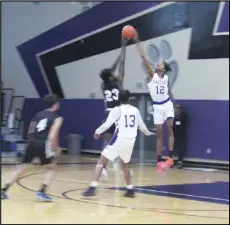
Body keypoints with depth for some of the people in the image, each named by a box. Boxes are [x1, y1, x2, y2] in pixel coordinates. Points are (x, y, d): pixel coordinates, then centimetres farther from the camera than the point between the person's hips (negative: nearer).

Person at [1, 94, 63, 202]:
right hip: (42, 144, -5)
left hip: (32, 143, 5)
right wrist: (55, 148, 4)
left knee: (22, 167, 14)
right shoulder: (57, 118, 3)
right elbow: (52, 136, -9)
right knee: (51, 168, 14)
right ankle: (42, 192, -1)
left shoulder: (39, 115, 21)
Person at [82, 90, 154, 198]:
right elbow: (142, 126, 21)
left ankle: (93, 187, -12)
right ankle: (130, 190, 25)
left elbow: (107, 124, -12)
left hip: (119, 139, -5)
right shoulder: (135, 110, 12)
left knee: (101, 161, 1)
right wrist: (148, 133, 42)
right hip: (130, 141, 5)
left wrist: (98, 131, 6)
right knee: (124, 164, 28)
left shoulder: (117, 109, -3)